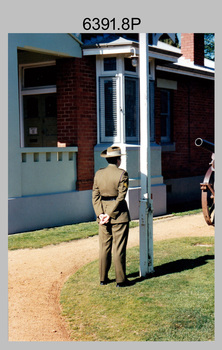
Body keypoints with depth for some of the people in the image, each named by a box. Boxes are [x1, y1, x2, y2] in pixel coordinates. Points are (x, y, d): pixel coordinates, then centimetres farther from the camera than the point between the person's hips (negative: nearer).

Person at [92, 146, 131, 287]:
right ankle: (120, 280, 7)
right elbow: (121, 196, -15)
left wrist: (100, 214, -5)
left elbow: (95, 195, 0)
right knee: (119, 248, 1)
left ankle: (103, 278, 18)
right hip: (119, 215, -5)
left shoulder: (99, 174, 4)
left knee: (104, 247, 12)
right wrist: (110, 214, -12)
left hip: (103, 214, 5)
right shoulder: (122, 174, -10)